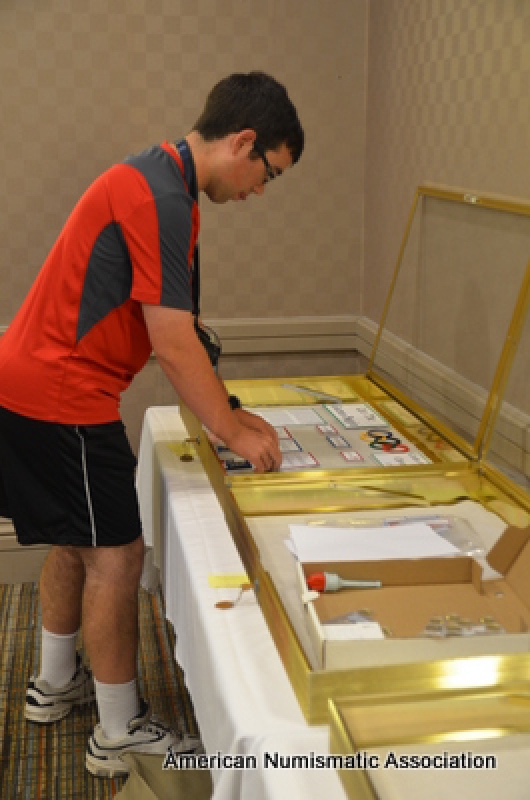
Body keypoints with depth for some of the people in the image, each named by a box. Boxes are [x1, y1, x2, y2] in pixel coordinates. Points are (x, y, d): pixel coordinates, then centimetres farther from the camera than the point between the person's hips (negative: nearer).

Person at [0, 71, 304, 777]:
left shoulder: (157, 180, 13)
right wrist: (233, 433, -10)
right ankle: (120, 734, 13)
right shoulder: (161, 199, -21)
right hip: (60, 399, -11)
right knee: (116, 555, -1)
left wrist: (227, 414, 12)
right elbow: (173, 346, -21)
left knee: (76, 541, 22)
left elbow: (177, 332, 15)